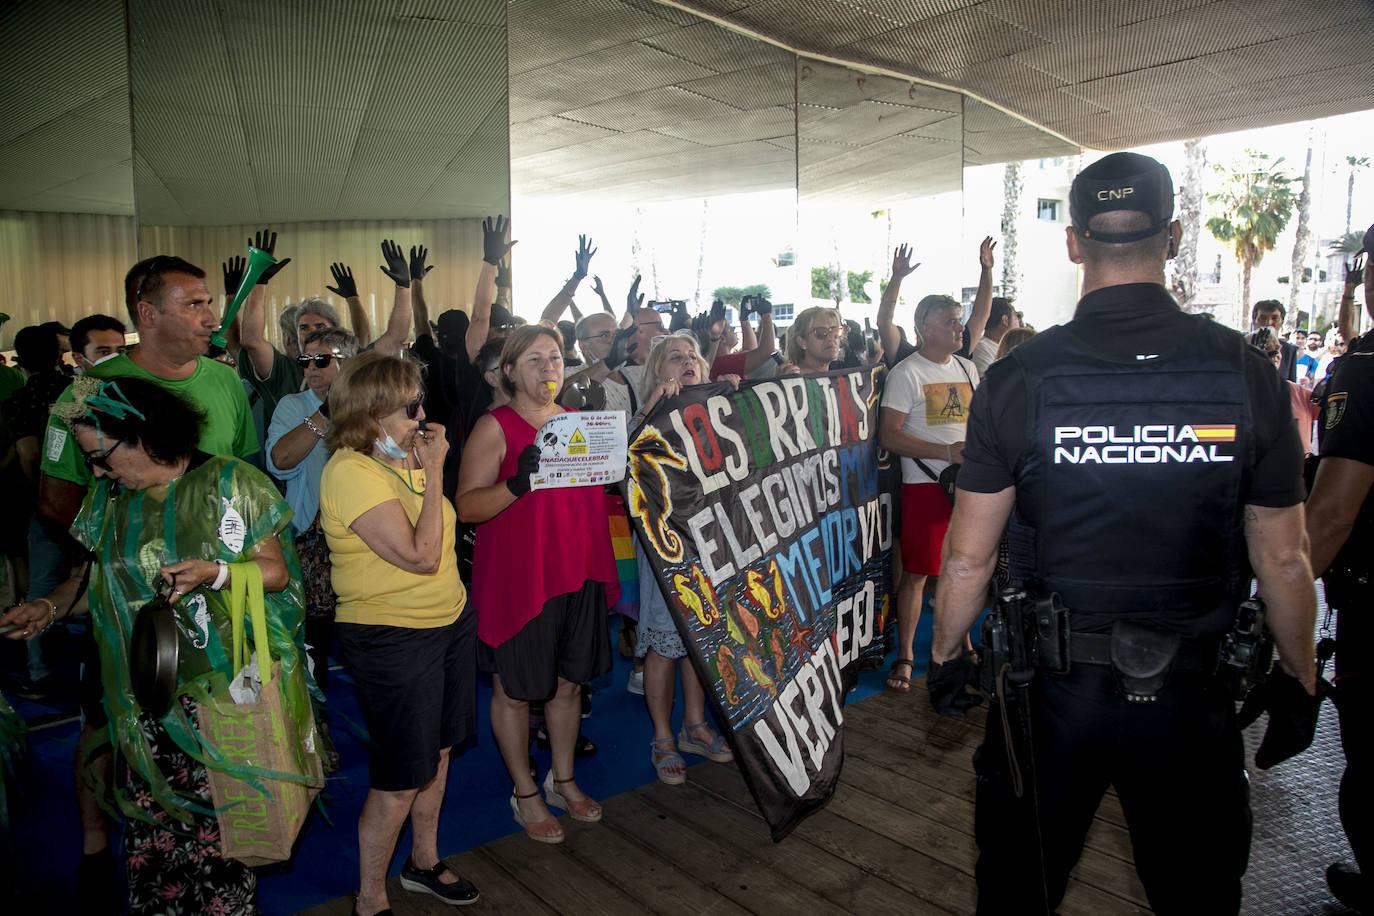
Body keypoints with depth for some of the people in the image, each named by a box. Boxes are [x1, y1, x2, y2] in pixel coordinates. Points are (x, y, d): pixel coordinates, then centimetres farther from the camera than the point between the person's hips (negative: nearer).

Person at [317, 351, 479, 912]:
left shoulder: (402, 457, 6)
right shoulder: (350, 472, -21)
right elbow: (420, 555, -25)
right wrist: (433, 473, -21)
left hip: (448, 620, 9)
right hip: (392, 638, -9)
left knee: (437, 751, 21)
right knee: (400, 780, 3)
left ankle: (424, 862, 43)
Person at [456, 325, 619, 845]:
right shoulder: (495, 427, -8)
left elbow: (599, 487, 21)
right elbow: (467, 506, -15)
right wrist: (517, 483, -31)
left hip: (578, 573, 6)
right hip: (517, 578, -6)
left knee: (569, 682, 17)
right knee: (515, 690, 7)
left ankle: (563, 780, 35)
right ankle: (524, 793, 27)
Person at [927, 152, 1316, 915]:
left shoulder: (1017, 378, -13)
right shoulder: (1245, 373, -9)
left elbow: (968, 555, -9)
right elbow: (1282, 560, -1)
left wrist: (945, 656, 7)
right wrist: (1299, 676, 15)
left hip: (1052, 687, -1)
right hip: (1189, 694, 2)